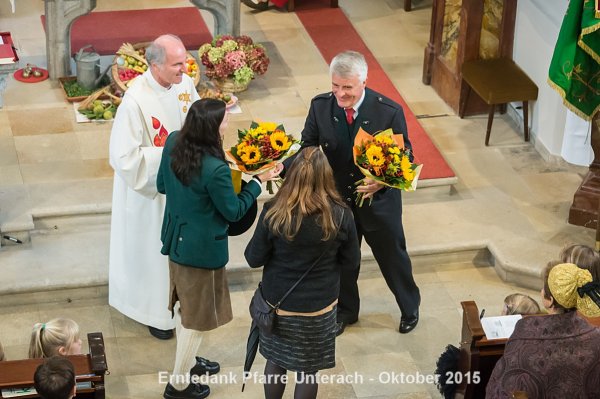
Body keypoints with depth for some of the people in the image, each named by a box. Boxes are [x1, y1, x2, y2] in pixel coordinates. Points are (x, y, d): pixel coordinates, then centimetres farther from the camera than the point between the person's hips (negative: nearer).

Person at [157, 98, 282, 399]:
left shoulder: (173, 143, -11)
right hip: (202, 249, -8)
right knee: (197, 317, 12)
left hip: (176, 239, 8)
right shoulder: (215, 169, -33)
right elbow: (234, 211, -16)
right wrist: (258, 181, -6)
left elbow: (162, 185, 5)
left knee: (184, 305, 27)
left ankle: (187, 361, 48)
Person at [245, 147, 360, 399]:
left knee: (275, 362, 21)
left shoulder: (274, 212, -20)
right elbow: (351, 262, -4)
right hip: (319, 305, 0)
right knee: (308, 370, 16)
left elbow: (254, 259, -10)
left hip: (278, 302, 0)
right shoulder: (340, 215, -17)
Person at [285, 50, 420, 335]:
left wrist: (383, 181, -32)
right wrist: (283, 168, -30)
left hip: (379, 202, -2)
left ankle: (410, 308, 49)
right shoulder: (320, 106, -15)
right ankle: (345, 310, 50)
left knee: (393, 258, 20)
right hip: (336, 200, 2)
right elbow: (307, 147, -10)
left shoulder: (389, 111, -22)